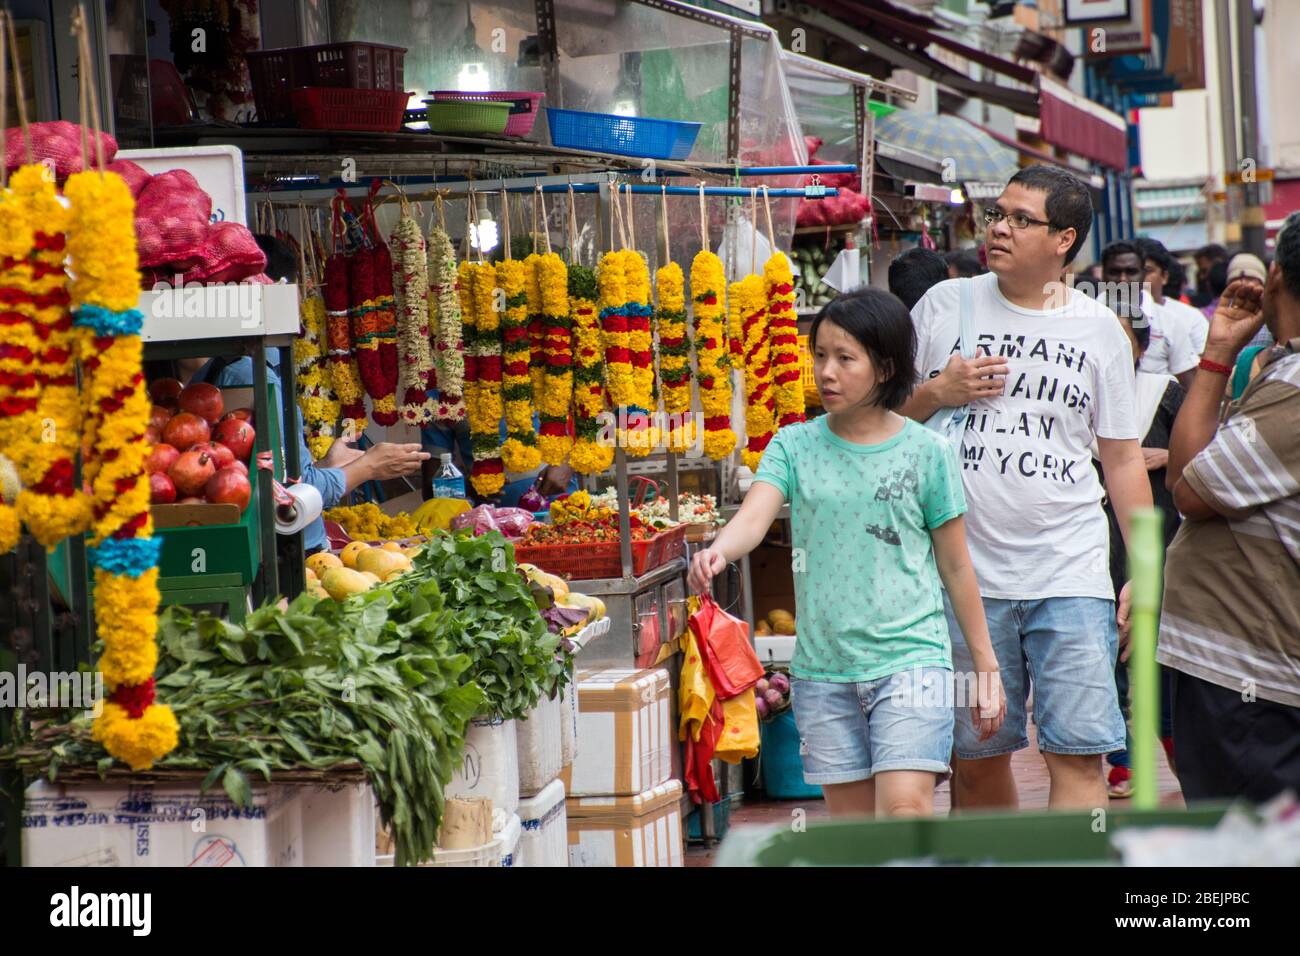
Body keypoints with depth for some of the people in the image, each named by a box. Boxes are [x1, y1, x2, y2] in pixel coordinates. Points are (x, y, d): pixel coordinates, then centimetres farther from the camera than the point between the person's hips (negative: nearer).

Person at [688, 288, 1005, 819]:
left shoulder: (925, 451, 1)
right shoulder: (795, 446, 5)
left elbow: (955, 565, 7)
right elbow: (753, 518, -12)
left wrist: (986, 666, 9)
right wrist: (716, 553, -35)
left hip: (910, 657, -3)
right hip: (823, 668, 3)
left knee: (906, 809, -17)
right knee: (852, 825, 8)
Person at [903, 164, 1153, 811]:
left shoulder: (1098, 329, 8)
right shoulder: (945, 305, 8)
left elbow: (1122, 458, 12)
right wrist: (939, 393, -8)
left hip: (1072, 576, -1)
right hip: (967, 574, 1)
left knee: (1078, 755, -8)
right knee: (976, 755, 6)